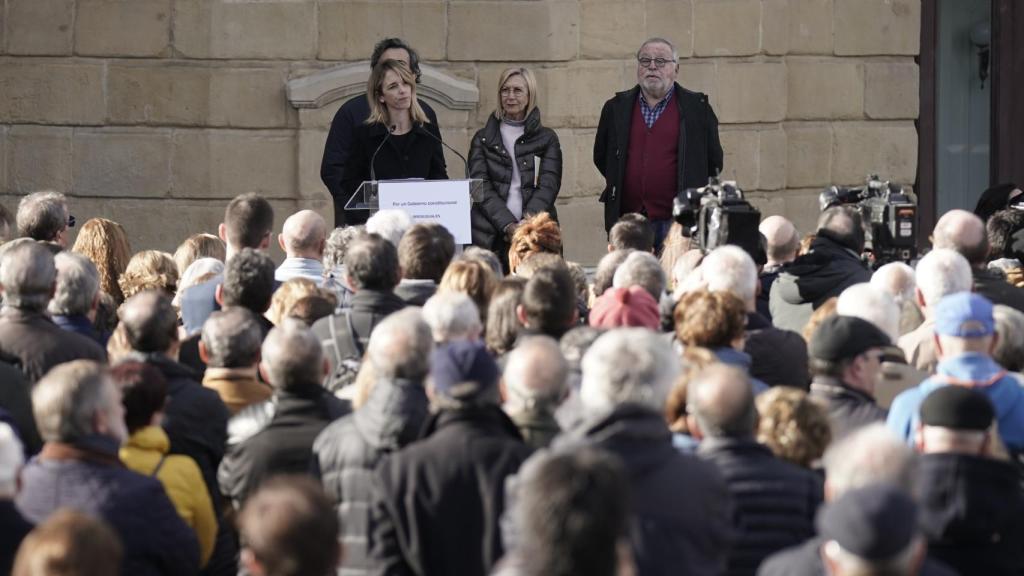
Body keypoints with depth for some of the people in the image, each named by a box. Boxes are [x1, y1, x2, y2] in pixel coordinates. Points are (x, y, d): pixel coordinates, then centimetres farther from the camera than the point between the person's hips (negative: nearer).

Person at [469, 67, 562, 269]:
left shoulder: (547, 138, 13)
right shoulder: (483, 139, 13)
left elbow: (548, 186, 2)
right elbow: (481, 188, 3)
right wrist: (508, 225, -13)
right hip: (491, 236, 0)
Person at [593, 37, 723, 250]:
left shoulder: (697, 108, 5)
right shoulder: (616, 108, 12)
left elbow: (714, 161, 10)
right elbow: (601, 157, 23)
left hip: (677, 223, -2)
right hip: (628, 223, 3)